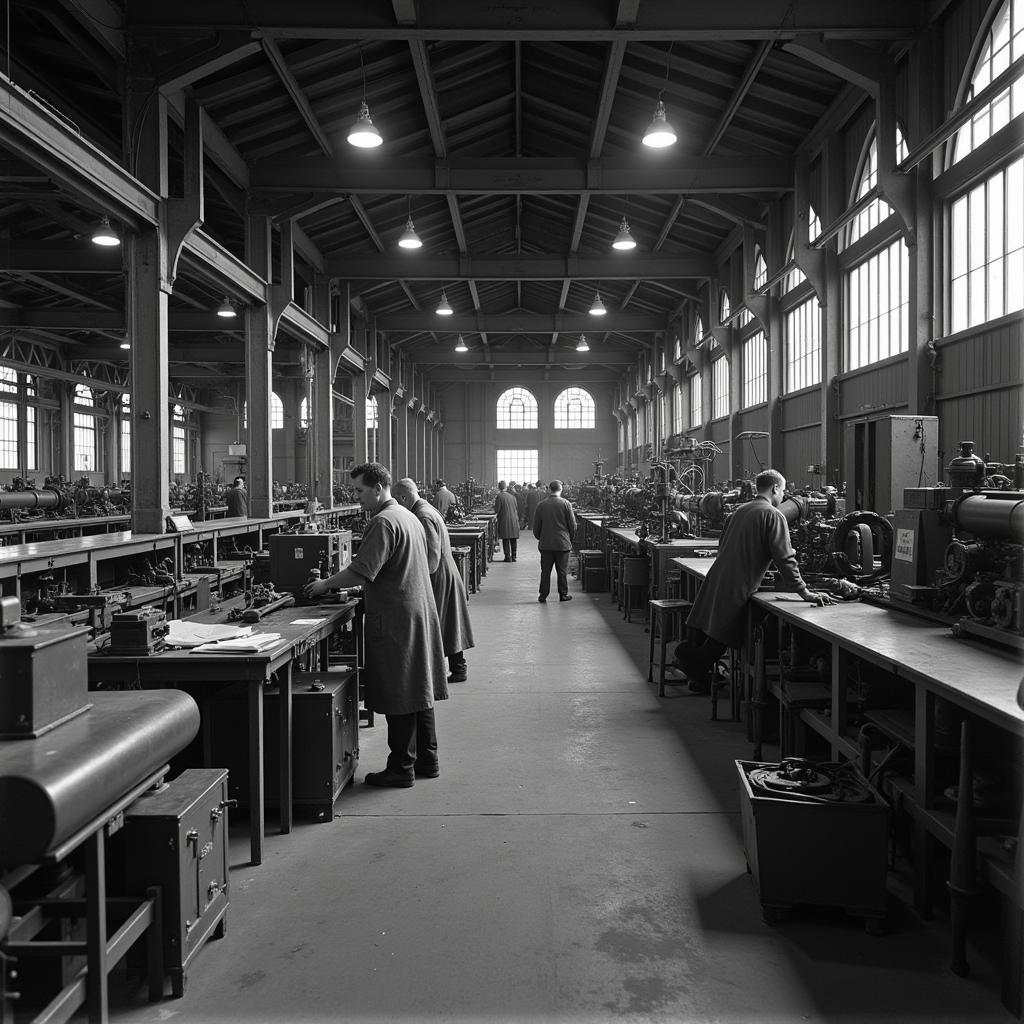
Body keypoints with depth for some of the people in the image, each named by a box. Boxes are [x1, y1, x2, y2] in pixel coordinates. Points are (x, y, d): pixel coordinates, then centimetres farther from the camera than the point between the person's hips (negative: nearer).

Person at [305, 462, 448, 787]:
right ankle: (426, 760, 23)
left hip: (395, 620, -10)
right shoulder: (408, 516, 15)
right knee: (418, 690, 15)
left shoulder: (383, 523, -17)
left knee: (398, 697, -2)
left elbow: (361, 571, -23)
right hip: (420, 613, 10)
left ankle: (401, 768, 6)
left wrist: (326, 584, -10)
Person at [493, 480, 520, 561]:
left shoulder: (499, 496, -10)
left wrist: (495, 502, 7)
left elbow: (496, 510, -9)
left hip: (504, 521, -5)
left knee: (506, 539, 0)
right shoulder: (512, 496, 8)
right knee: (513, 540, 10)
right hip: (514, 521, 5)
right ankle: (513, 556, 14)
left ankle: (508, 557, -2)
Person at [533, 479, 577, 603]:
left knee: (545, 571, 6)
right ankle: (563, 594, 12)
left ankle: (543, 595, 7)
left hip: (545, 544, 1)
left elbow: (536, 526, 4)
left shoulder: (541, 505, -2)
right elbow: (573, 525, -3)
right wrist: (571, 539, 11)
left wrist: (539, 538, 19)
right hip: (563, 544, -1)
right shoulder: (566, 504, -6)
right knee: (562, 571, 7)